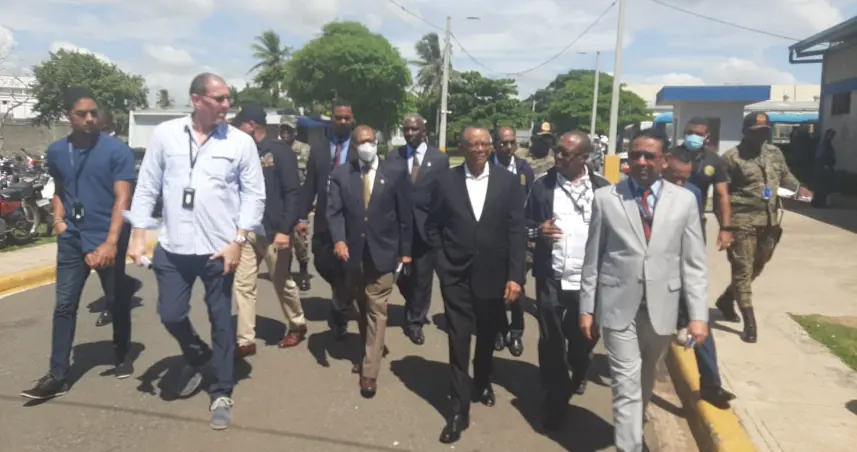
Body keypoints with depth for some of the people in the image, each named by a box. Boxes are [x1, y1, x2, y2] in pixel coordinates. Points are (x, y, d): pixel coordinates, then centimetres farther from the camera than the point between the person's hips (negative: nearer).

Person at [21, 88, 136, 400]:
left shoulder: (117, 150, -10)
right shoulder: (56, 151, 6)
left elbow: (122, 199, -15)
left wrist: (111, 242, -24)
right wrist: (58, 217, 4)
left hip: (107, 241, -4)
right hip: (72, 240, 4)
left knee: (117, 304, 10)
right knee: (64, 306, 2)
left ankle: (123, 357, 30)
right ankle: (57, 376, 8)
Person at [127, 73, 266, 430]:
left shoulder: (241, 142, -4)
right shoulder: (165, 134, 0)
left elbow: (254, 194, -3)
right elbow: (147, 187, 4)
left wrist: (239, 241, -10)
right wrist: (138, 235, 0)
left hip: (220, 248, -1)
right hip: (173, 247, 2)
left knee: (221, 321, 7)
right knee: (170, 315, 8)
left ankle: (221, 394, 25)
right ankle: (196, 355, 41)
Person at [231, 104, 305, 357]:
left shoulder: (280, 151, -7)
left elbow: (293, 193, -12)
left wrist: (285, 229, -18)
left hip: (273, 231, -5)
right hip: (247, 230, 5)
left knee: (283, 282, 9)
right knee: (243, 285, 3)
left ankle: (297, 325, 31)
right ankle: (245, 341, 11)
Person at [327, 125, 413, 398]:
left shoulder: (395, 171, -2)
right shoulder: (341, 174, 2)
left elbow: (405, 213, 0)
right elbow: (334, 210, -4)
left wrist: (405, 250, -1)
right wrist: (338, 239, -21)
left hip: (382, 251, -2)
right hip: (353, 251, 3)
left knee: (377, 311, -2)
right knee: (362, 308, 18)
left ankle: (369, 372, 3)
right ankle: (371, 351, 38)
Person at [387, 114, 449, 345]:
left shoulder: (440, 158, -1)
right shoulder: (393, 157, 3)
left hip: (427, 226, -1)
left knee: (422, 275, 7)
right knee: (400, 273, 9)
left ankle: (415, 321, 26)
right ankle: (416, 311, 37)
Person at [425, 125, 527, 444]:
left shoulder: (508, 182, -2)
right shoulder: (447, 181, -1)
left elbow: (517, 231, -6)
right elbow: (433, 225, 6)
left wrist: (515, 276, -12)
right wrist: (443, 259, -5)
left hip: (493, 275, 1)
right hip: (456, 276, -1)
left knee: (487, 337, 19)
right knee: (459, 341, 0)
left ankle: (482, 382, 46)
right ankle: (460, 409, 10)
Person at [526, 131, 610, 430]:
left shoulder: (603, 188, 0)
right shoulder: (542, 185, 0)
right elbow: (526, 224, 6)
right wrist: (538, 231, -15)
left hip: (588, 280, 0)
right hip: (550, 279, 0)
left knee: (584, 339, 14)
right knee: (551, 341, 6)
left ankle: (578, 375, 48)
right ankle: (555, 398, 25)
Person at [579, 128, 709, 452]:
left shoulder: (684, 200, 0)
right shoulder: (605, 198, -3)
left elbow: (694, 263, 0)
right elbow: (593, 258, 0)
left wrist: (698, 315, -5)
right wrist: (587, 307, 0)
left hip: (661, 306, 2)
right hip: (618, 305, -2)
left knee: (645, 377, 21)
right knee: (626, 383, -1)